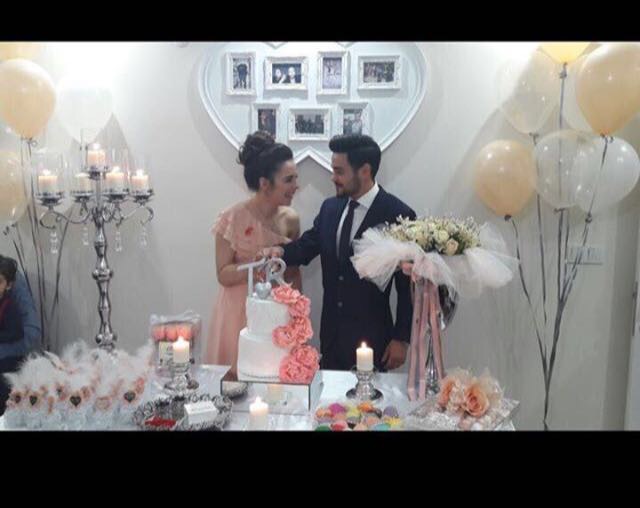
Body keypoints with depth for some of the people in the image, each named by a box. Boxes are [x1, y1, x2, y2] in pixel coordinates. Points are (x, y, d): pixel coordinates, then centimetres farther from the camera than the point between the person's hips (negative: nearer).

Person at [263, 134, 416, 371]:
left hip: (371, 337, -5)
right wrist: (281, 251, -17)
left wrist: (401, 338, -8)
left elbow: (408, 286, -10)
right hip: (331, 334, 5)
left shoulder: (398, 215, -13)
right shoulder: (330, 207, 4)